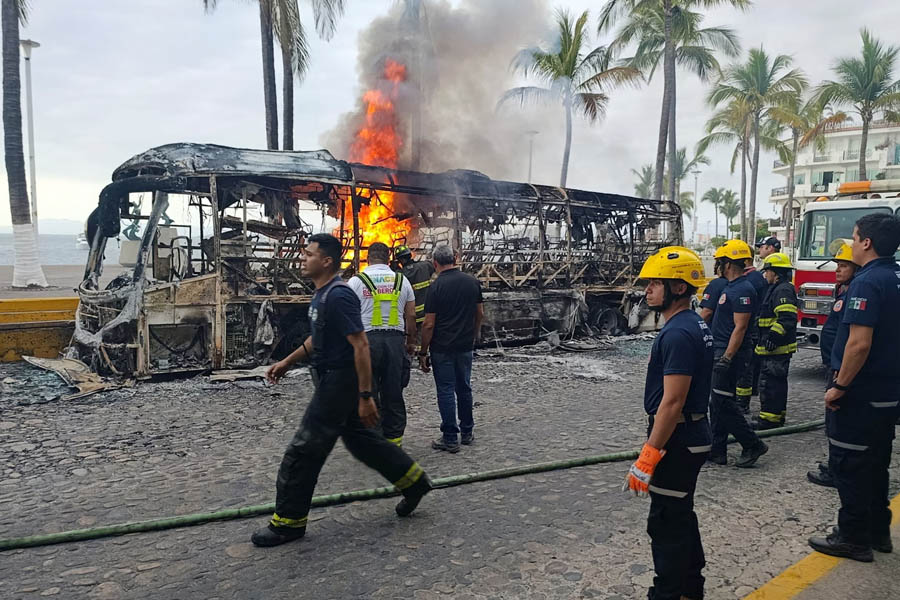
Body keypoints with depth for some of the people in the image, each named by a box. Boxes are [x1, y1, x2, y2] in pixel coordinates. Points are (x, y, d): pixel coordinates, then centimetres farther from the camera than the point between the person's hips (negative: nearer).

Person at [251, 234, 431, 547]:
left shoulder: (338, 295, -22)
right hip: (332, 380, 10)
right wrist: (287, 362, 20)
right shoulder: (322, 294, 10)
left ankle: (289, 521, 12)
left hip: (338, 383, -10)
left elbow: (361, 346, -25)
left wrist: (366, 396, -25)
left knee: (304, 451, -2)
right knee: (361, 439, 19)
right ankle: (413, 480, 32)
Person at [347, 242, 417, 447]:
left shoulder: (357, 281, 1)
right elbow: (411, 316, 11)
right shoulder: (402, 280, 10)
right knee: (394, 392, 9)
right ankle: (394, 438, 15)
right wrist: (411, 342, 20)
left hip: (367, 339, -3)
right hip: (395, 339, 3)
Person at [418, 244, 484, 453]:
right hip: (465, 345, 5)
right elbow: (480, 314, 10)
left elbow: (429, 324, -13)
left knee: (446, 391, 2)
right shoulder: (473, 282, 1)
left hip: (442, 348, -5)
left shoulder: (436, 286, -14)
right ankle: (467, 432, 28)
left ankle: (450, 438, 7)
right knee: (464, 388, 17)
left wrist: (423, 352, -5)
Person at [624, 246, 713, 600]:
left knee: (667, 524, 2)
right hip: (692, 434, 10)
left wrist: (648, 456, -23)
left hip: (677, 440, -10)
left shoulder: (678, 334, -23)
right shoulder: (695, 326, 9)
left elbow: (673, 402, -26)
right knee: (681, 515, 22)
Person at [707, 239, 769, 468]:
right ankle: (717, 451, 17)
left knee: (723, 402, -7)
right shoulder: (731, 287, 15)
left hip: (731, 353, -10)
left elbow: (740, 328, -21)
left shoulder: (743, 290, -17)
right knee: (717, 403, 11)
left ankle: (753, 445, 6)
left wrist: (726, 358, -24)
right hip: (722, 351, 10)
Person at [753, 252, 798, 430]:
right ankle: (777, 419, 26)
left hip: (776, 349, -11)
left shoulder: (783, 290, -15)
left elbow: (787, 319, -26)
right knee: (777, 384, 17)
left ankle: (769, 421, -4)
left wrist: (773, 336, -27)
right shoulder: (777, 289, 20)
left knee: (770, 384, -8)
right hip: (774, 349, 11)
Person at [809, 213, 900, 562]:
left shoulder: (867, 282, -20)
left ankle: (853, 537, 11)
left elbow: (860, 343, -26)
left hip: (860, 392, -9)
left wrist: (840, 386, -18)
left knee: (849, 464, 2)